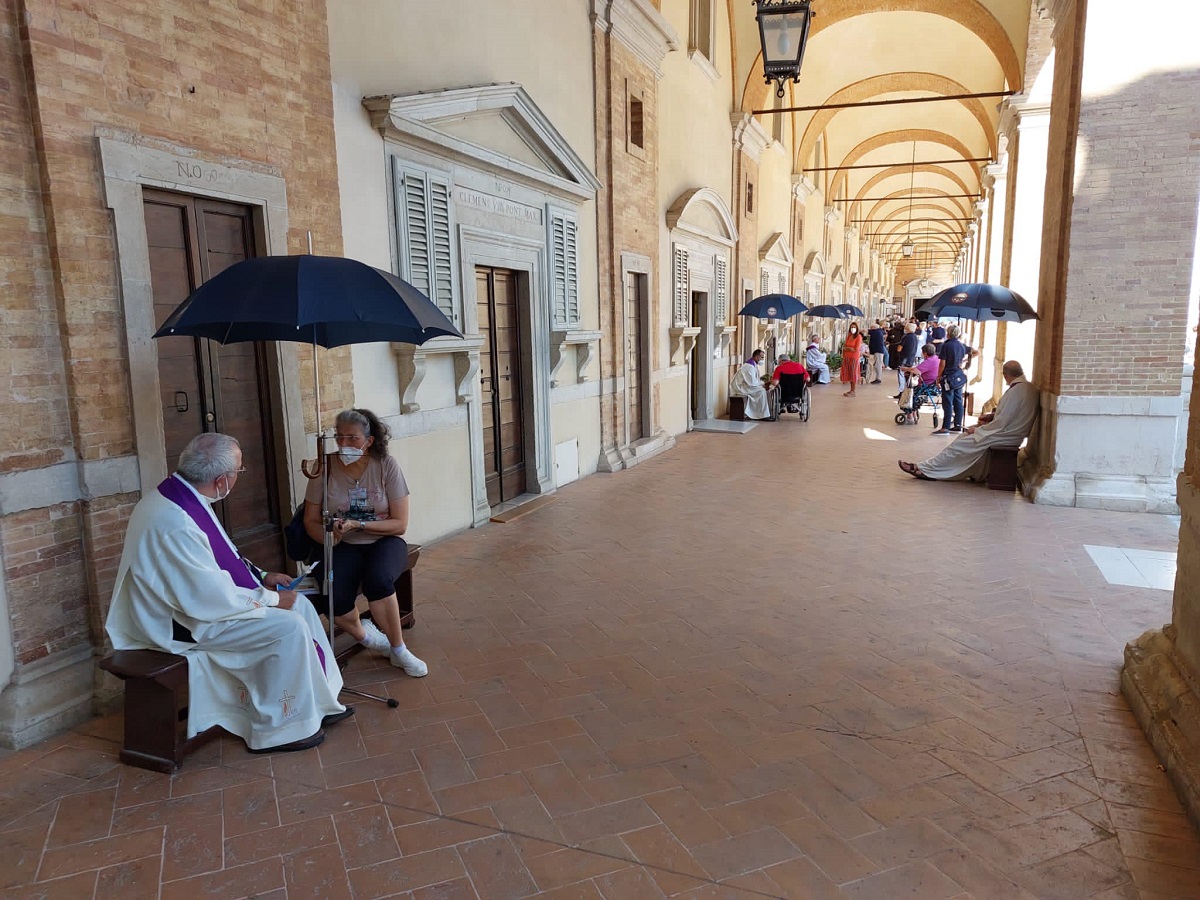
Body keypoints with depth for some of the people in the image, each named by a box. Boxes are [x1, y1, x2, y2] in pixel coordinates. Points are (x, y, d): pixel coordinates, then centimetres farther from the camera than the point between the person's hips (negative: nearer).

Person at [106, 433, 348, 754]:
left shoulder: (179, 496, 0)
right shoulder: (176, 523, -31)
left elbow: (219, 559, 16)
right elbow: (209, 599, -29)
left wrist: (261, 577, 8)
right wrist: (270, 599, -16)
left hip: (192, 596, 10)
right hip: (183, 623, -10)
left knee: (300, 605, 6)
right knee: (288, 628, -19)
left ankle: (319, 704, 17)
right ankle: (278, 729, -2)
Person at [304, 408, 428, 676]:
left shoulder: (386, 466, -7)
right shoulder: (326, 468, -3)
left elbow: (400, 524, -7)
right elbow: (311, 521, 4)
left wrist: (357, 525, -20)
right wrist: (328, 536, -19)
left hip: (384, 542, -1)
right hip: (343, 546, 1)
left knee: (378, 579, -35)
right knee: (334, 600, -29)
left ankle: (398, 650, -13)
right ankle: (363, 634, 6)